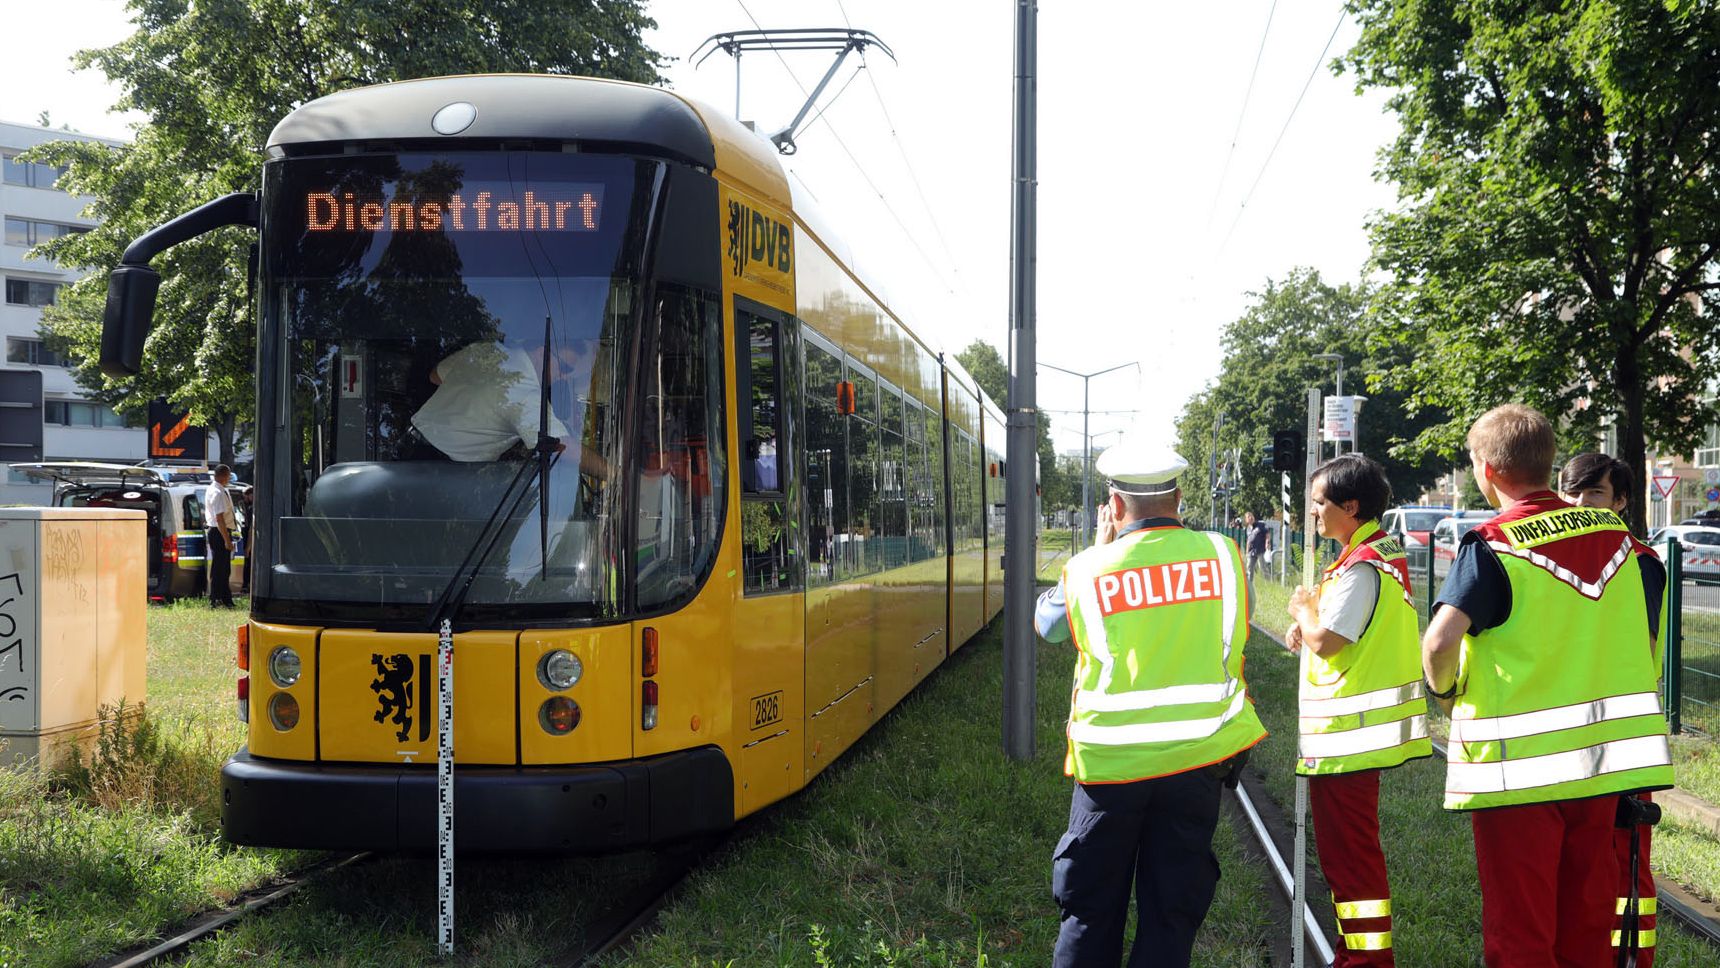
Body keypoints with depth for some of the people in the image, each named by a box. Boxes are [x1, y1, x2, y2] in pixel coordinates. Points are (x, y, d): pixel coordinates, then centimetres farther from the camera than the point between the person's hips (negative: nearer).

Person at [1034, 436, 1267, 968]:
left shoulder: (1087, 569, -7)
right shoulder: (1223, 554, -4)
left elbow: (1047, 623, 12)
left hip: (1110, 759, -1)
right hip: (1198, 756, 1)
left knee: (1091, 909, 13)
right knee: (1172, 909, 10)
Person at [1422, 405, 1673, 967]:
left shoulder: (1492, 546, -14)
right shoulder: (1614, 532, 5)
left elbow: (1439, 642, -26)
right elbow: (1645, 639, 12)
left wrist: (1444, 690, -6)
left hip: (1518, 763, -6)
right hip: (1603, 757, 6)